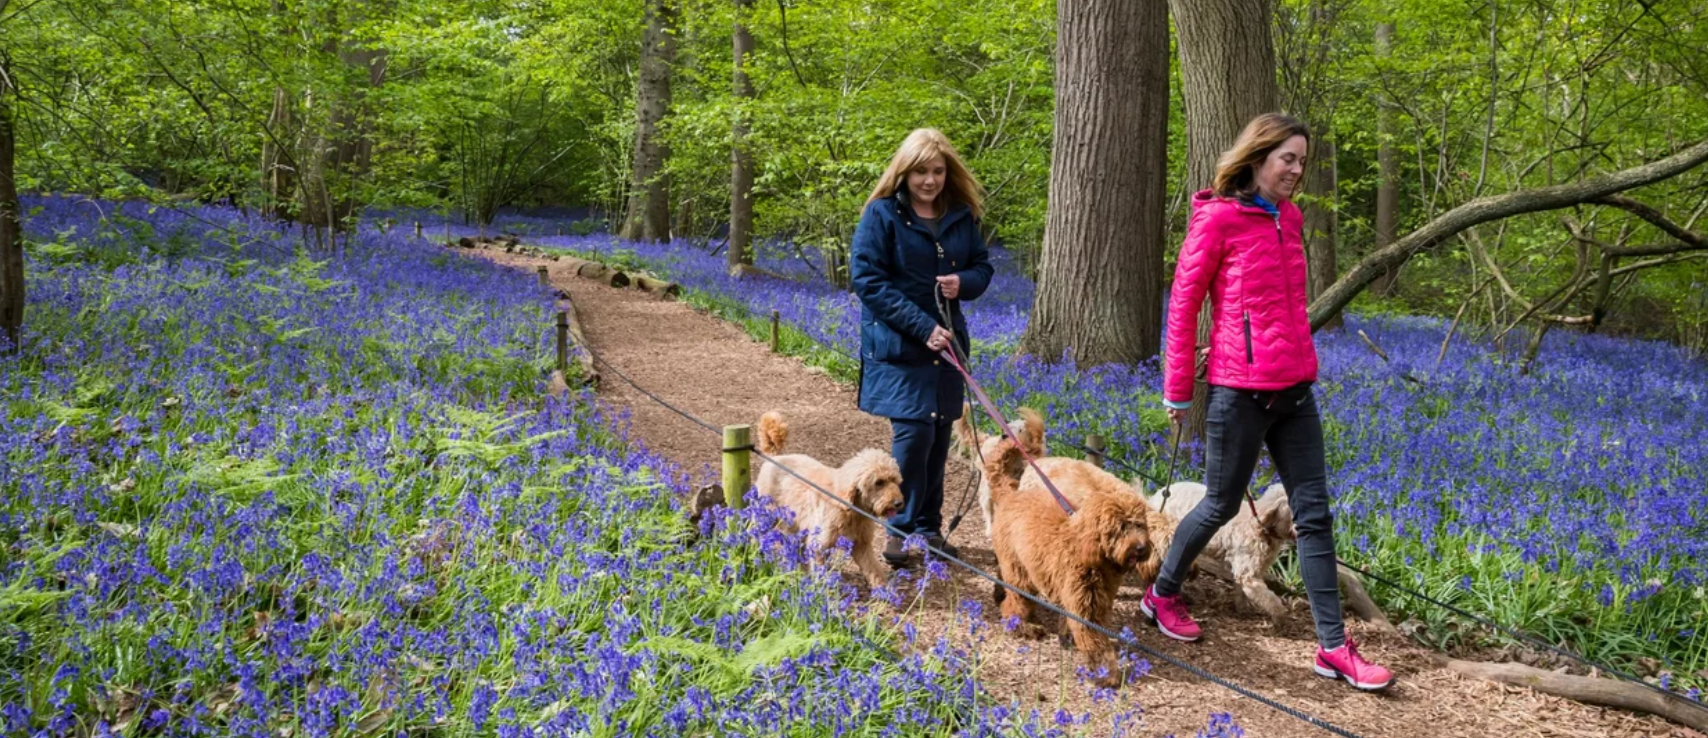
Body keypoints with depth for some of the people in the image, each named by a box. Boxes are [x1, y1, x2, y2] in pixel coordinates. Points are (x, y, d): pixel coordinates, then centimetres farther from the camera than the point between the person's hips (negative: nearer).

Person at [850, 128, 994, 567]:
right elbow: (866, 279, -13)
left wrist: (964, 282, -11)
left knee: (938, 436, 7)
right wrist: (922, 326, -19)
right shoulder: (882, 214, -8)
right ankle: (902, 530, 3)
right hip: (897, 344, -5)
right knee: (914, 432, -12)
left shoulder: (962, 215, 6)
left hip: (945, 343, 5)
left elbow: (982, 268, 15)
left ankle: (929, 527, 20)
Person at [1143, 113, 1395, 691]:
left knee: (1314, 512, 5)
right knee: (1222, 504, 7)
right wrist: (1178, 389, -6)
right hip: (1239, 389, -6)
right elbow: (1183, 302, -7)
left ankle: (1333, 646, 10)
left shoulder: (1289, 217, 11)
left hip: (1294, 388, 7)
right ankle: (1162, 594, 32)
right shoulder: (1218, 218, -9)